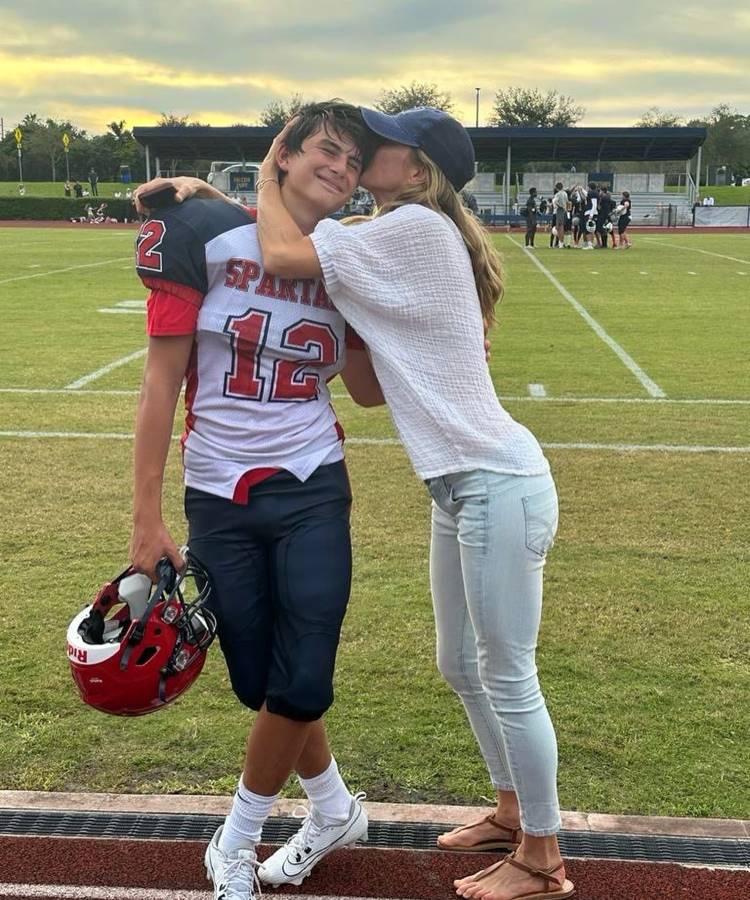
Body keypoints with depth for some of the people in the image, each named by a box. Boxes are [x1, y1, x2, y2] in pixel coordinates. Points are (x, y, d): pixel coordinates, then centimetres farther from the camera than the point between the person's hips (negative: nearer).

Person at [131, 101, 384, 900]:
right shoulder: (207, 235, -7)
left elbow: (371, 390, 7)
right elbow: (161, 384, -6)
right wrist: (146, 518, -7)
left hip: (312, 492, 2)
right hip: (219, 502, -2)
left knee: (300, 687, -1)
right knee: (262, 688, 8)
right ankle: (335, 811, 37)